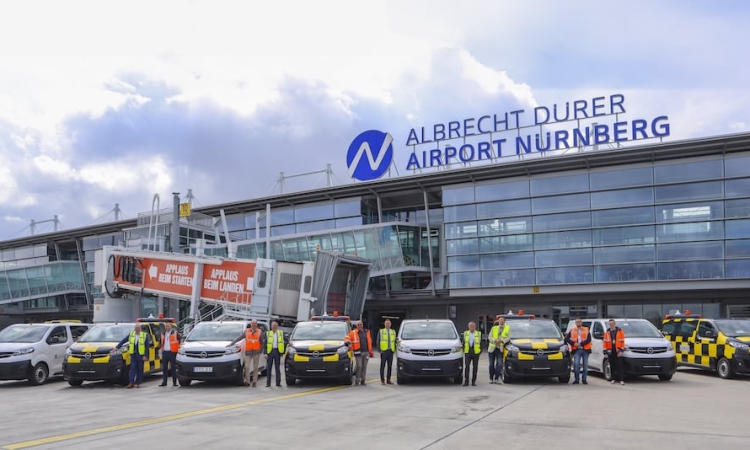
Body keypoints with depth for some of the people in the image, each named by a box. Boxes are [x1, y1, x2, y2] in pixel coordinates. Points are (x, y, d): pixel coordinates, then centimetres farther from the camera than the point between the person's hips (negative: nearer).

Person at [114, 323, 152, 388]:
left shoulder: (145, 335, -1)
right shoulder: (131, 334, 9)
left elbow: (147, 346, -3)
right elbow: (123, 340, 11)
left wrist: (146, 356, -9)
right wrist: (117, 347, 1)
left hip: (140, 355, -2)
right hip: (133, 354, 2)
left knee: (140, 369, 3)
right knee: (133, 368, -4)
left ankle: (138, 383, 11)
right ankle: (131, 383, -7)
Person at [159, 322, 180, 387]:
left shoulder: (175, 333, -3)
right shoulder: (163, 334, 15)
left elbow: (180, 341, -1)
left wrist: (178, 349, -2)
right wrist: (162, 349, 17)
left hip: (172, 352, -5)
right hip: (165, 352, 5)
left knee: (173, 368, -2)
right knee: (164, 368, 6)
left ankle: (174, 382, 3)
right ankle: (164, 382, 12)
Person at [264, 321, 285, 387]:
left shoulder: (281, 333, 9)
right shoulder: (268, 333, 5)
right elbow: (265, 344, 2)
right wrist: (265, 353, -7)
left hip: (277, 351, 1)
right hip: (270, 351, -1)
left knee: (278, 367, 6)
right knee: (269, 368, 0)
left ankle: (278, 382, 9)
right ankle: (268, 383, 4)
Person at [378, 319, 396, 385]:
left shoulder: (393, 332, 16)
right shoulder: (381, 331, 6)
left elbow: (395, 341, 16)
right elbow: (378, 341, 3)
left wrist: (394, 349, 1)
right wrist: (379, 350, -6)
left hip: (391, 351, 3)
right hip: (384, 351, -3)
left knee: (390, 366, 5)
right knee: (382, 366, -4)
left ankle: (388, 380, 11)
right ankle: (382, 380, 0)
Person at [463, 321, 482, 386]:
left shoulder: (479, 334, 6)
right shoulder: (465, 333, 11)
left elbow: (481, 343, 7)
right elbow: (463, 342, 13)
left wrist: (480, 351, -1)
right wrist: (463, 350, 5)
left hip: (476, 352, -1)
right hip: (467, 352, 1)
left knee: (475, 367, 2)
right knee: (466, 367, -7)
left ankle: (473, 381, 9)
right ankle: (466, 381, -5)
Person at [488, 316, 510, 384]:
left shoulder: (508, 328, 6)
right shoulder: (494, 328, 8)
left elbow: (508, 338, -3)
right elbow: (490, 337, 1)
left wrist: (502, 340, -20)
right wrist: (495, 340, -18)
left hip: (499, 349, -1)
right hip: (492, 348, 1)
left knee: (499, 364, -13)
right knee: (491, 364, 6)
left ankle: (496, 379, -7)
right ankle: (491, 379, 13)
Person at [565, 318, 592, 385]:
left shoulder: (586, 330, 8)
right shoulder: (572, 330, 10)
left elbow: (589, 339, -4)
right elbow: (566, 338, 3)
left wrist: (581, 344, -14)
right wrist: (574, 343, -10)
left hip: (585, 349, 1)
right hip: (577, 350, 0)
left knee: (585, 365, 3)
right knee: (576, 364, -9)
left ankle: (584, 379, 12)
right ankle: (576, 379, -1)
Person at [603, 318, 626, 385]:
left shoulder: (620, 331, 2)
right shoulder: (607, 332, 10)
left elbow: (622, 341, -1)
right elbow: (605, 342, 9)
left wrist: (621, 350, -8)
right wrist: (605, 352, 4)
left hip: (617, 351, -3)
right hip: (610, 351, 3)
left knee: (619, 365, -5)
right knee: (612, 366, 7)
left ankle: (621, 380, -4)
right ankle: (613, 379, 15)